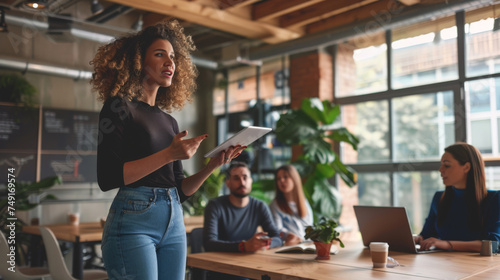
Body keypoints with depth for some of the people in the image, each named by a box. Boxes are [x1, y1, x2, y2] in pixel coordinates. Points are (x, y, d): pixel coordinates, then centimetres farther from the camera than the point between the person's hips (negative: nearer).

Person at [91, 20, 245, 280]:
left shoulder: (169, 121, 15)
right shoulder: (119, 107, -3)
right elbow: (107, 178, -14)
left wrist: (213, 165, -2)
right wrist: (168, 154, -18)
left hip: (174, 223, 6)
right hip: (133, 219, -6)